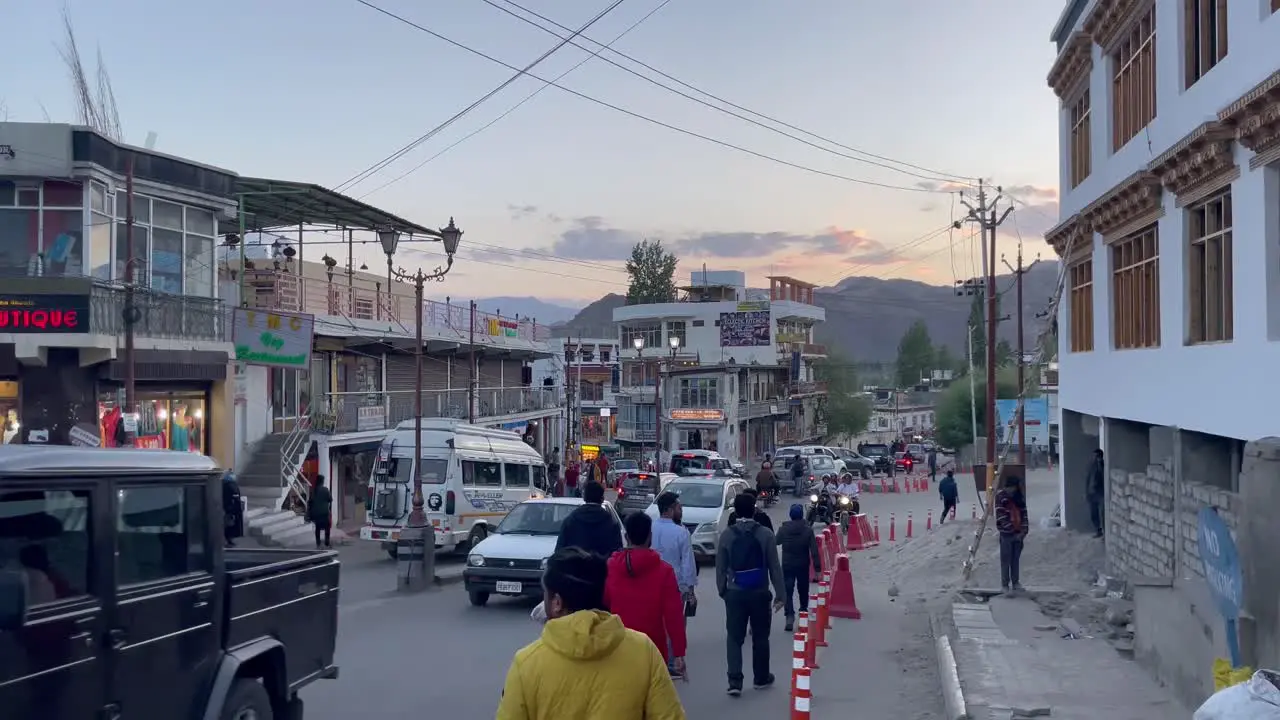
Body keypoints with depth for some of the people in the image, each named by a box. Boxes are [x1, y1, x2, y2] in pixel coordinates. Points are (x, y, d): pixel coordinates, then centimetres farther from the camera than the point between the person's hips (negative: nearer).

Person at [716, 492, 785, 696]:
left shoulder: (727, 534, -3)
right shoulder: (765, 534, -7)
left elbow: (720, 568, 1)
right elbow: (774, 567, -5)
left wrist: (722, 591, 13)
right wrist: (780, 594, 2)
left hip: (734, 593, 0)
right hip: (760, 593, 0)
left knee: (734, 638, 4)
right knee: (760, 638, 14)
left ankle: (735, 682, -7)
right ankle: (762, 678, 25)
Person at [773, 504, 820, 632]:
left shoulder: (783, 529, -8)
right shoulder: (808, 530, -10)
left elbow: (777, 541, 10)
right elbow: (814, 549, -11)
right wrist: (817, 566, -8)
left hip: (787, 565, -1)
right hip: (803, 565, 1)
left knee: (787, 591, -2)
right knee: (803, 590, 19)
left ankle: (790, 616, -17)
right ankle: (804, 610, 32)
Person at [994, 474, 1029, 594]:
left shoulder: (1019, 497, 7)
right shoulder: (1001, 497, -9)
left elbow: (1024, 513, 9)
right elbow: (1001, 517, -12)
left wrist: (1023, 530, -1)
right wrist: (1012, 530, -14)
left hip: (1019, 533, 5)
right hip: (1007, 533, -5)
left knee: (1016, 559, 12)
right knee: (1006, 559, 0)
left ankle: (1015, 582, 20)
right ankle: (1005, 584, 5)